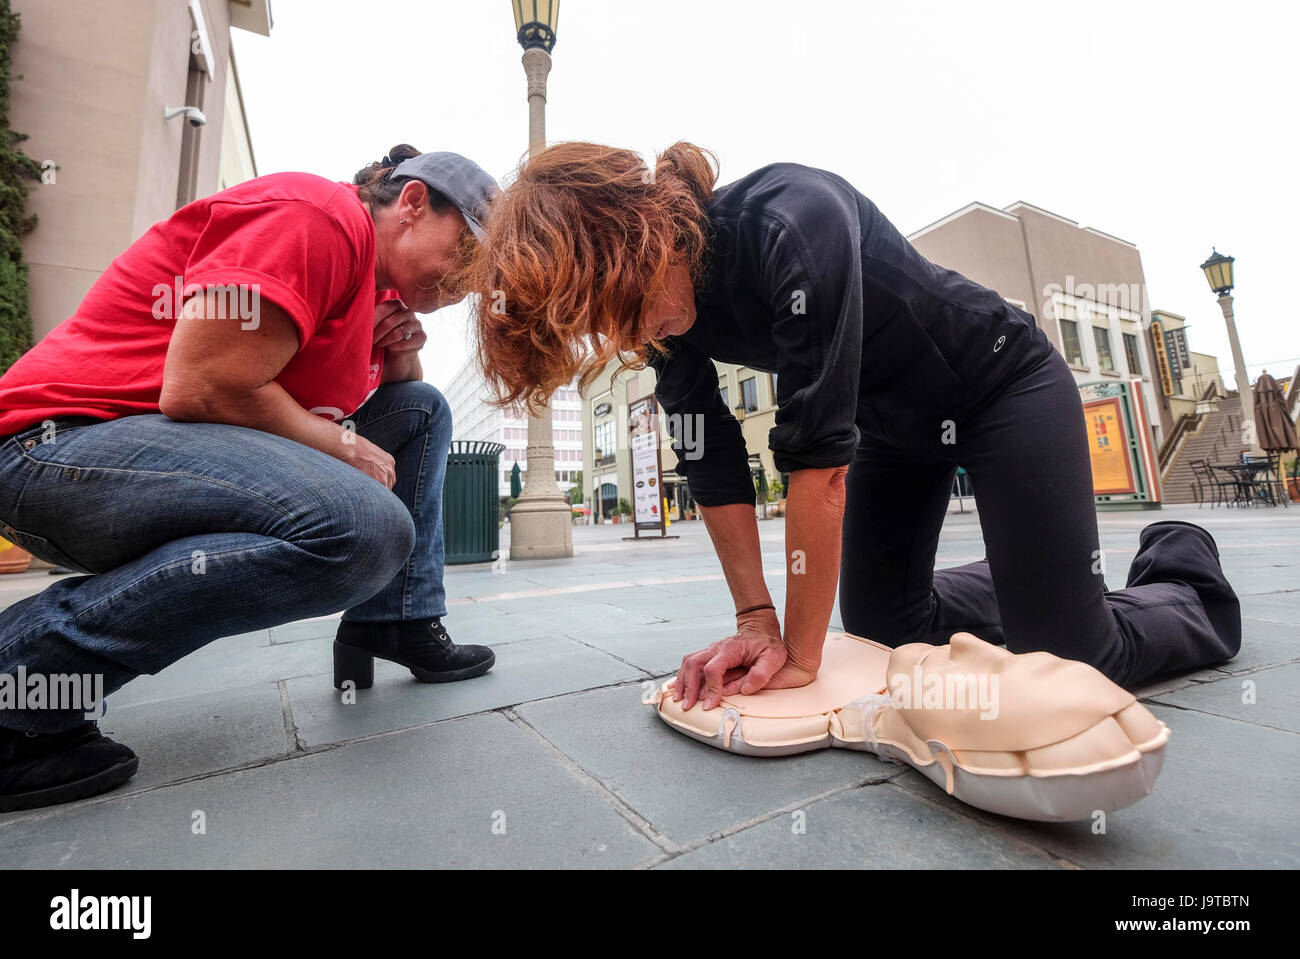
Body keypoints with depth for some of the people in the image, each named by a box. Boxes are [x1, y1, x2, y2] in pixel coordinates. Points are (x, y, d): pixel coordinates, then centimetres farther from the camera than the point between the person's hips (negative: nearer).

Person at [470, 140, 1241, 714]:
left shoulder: (793, 222, -34)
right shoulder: (668, 313, -12)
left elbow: (819, 454, -35)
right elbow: (714, 468, -11)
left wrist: (802, 654, -26)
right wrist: (758, 620, -14)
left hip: (1002, 387, -6)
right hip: (893, 422, 6)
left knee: (1073, 660, -7)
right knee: (881, 626, 10)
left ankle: (1183, 570, 25)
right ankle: (1021, 580, 35)